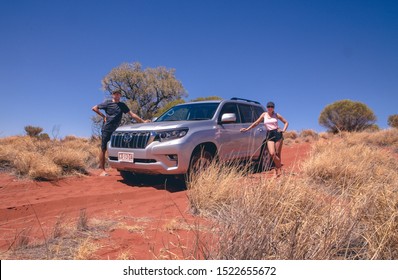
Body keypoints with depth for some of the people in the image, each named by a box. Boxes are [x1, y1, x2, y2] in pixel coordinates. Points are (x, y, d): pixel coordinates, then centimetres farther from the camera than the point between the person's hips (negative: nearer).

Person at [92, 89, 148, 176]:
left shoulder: (122, 105, 12)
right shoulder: (107, 103, 3)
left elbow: (132, 114, 9)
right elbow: (94, 108, 8)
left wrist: (143, 121, 2)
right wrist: (103, 116, 0)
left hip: (116, 131, 3)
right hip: (106, 130, -3)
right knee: (103, 149, -2)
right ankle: (103, 170, 2)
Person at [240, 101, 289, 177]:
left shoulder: (276, 115, 7)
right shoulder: (264, 115, 10)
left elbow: (286, 122, 16)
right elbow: (256, 123, 13)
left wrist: (283, 130, -1)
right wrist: (247, 129, 9)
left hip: (277, 134, -1)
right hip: (269, 135, 1)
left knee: (278, 154, -2)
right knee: (272, 154, -14)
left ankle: (278, 169, 11)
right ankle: (279, 166, 7)